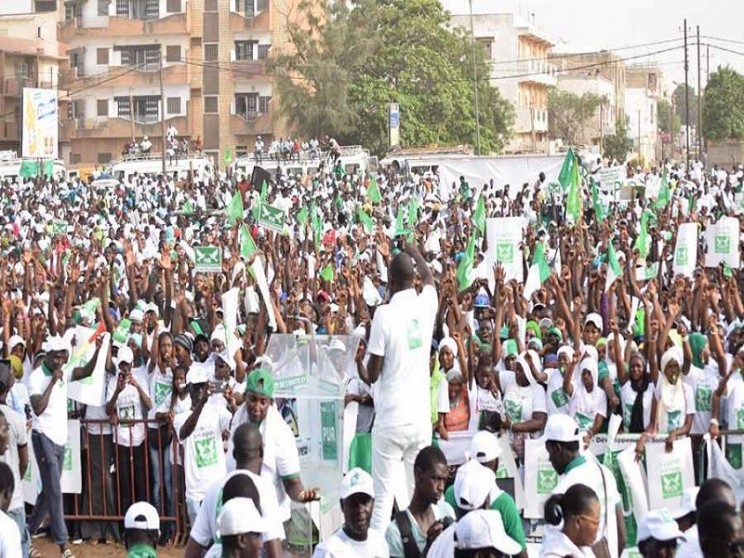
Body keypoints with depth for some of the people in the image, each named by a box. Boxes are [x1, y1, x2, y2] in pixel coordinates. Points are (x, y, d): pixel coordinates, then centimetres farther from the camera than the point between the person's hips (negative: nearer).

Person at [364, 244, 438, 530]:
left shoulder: (385, 314, -12)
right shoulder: (426, 306, 1)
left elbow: (372, 375, -7)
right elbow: (429, 278, 27)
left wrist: (362, 371, 14)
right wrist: (413, 252, 42)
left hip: (391, 419, -4)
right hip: (421, 417, 4)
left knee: (383, 495, -2)